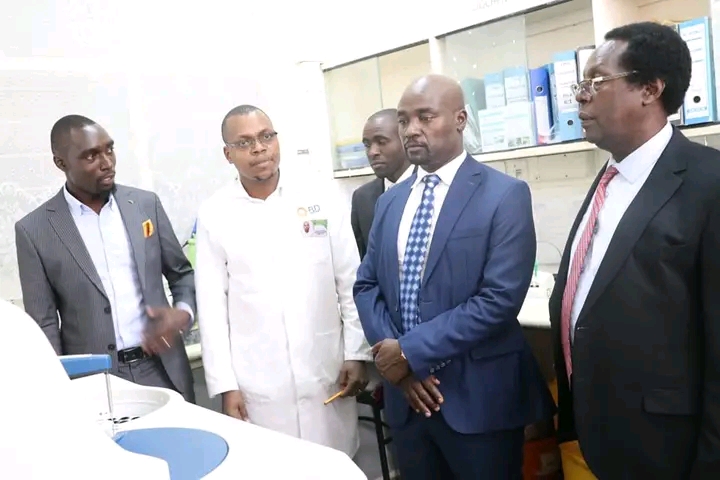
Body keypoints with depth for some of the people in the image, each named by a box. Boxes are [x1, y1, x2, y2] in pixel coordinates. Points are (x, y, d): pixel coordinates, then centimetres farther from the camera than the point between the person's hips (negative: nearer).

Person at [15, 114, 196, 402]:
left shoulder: (145, 204, 2)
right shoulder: (34, 230, -4)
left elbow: (182, 274, 10)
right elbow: (44, 324, -1)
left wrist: (183, 313, -9)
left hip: (163, 372, 2)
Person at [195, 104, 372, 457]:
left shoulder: (320, 199, 1)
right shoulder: (214, 215, -1)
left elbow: (350, 283, 3)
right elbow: (211, 305, -1)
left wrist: (357, 354, 0)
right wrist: (225, 384, -3)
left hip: (326, 373, 1)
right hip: (257, 384, -1)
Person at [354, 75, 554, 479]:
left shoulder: (505, 195, -10)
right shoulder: (390, 201, 9)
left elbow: (499, 300, -18)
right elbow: (367, 285, 9)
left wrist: (410, 351, -17)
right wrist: (391, 353, -8)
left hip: (478, 397, -5)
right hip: (406, 394, 5)